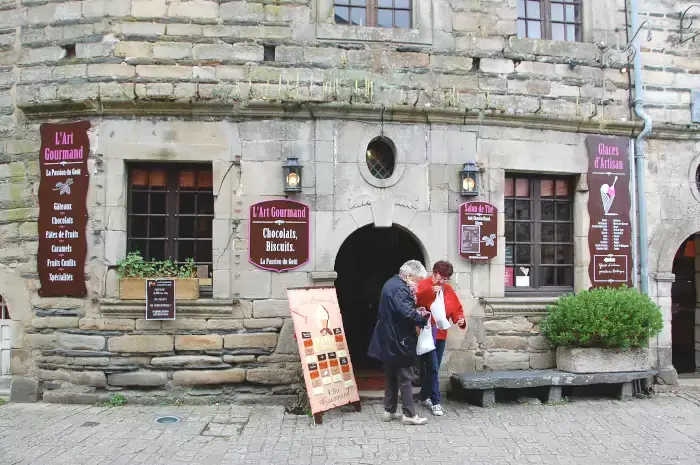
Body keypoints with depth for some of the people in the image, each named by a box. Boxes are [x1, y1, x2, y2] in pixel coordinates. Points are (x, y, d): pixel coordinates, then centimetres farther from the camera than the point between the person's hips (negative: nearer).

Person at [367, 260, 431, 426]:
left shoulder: (391, 284, 12)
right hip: (399, 341, -10)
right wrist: (425, 317, -18)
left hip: (389, 340, 10)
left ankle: (389, 411, 24)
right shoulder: (400, 289, -20)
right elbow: (408, 313, -32)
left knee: (391, 376, 16)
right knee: (405, 377, 0)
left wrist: (417, 311, 6)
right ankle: (409, 414, 8)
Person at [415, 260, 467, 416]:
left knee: (433, 368, 13)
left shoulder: (449, 289, 9)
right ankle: (436, 401, 2)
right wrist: (430, 292, -35)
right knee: (432, 368, -8)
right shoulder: (423, 285, -9)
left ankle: (424, 396, 28)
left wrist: (460, 319, -9)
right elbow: (415, 303, -25)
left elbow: (457, 308, 11)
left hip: (441, 334, 6)